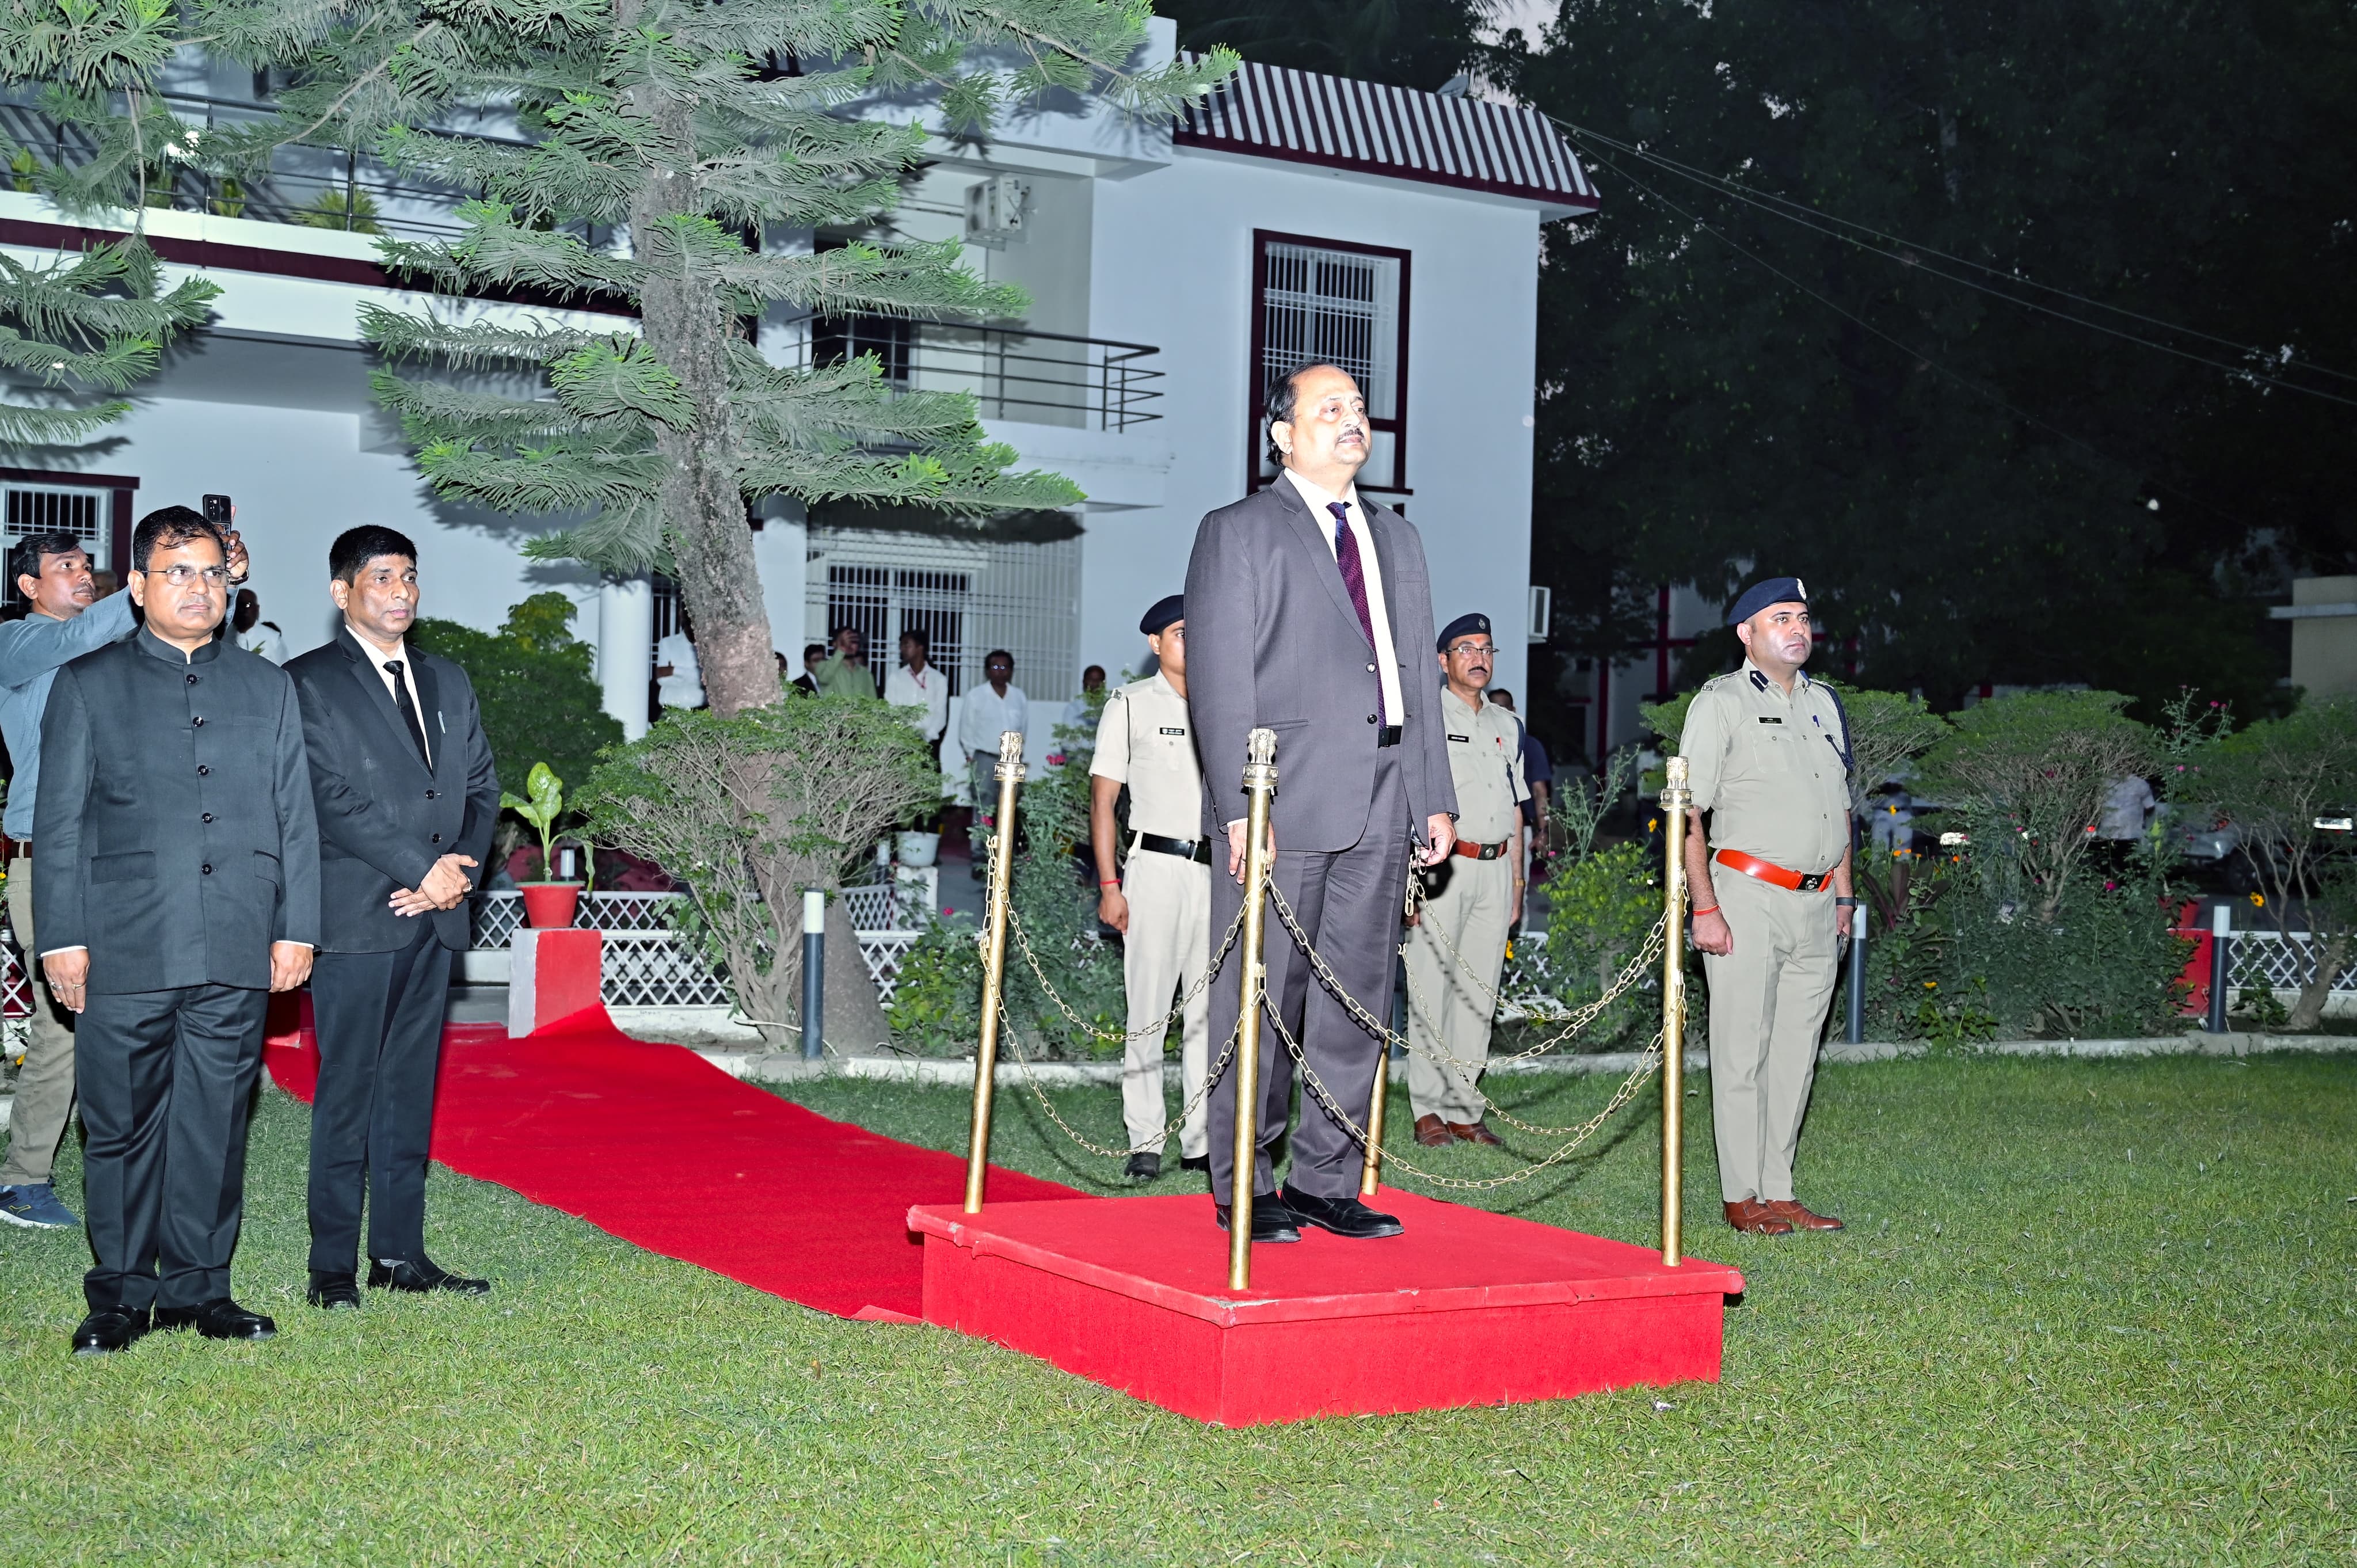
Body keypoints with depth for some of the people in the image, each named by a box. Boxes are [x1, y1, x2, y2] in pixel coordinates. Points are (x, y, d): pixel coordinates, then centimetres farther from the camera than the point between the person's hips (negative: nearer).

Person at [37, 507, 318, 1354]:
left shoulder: (268, 688, 14)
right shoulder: (86, 686, 7)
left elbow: (295, 815, 12)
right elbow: (59, 823, 4)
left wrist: (297, 927, 5)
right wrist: (62, 938, -3)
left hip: (238, 951, 2)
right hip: (125, 950, -2)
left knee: (216, 1123, 5)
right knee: (122, 1125, 3)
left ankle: (197, 1285, 15)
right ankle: (122, 1294, 14)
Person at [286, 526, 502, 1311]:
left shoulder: (449, 681, 17)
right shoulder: (309, 683, -3)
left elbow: (482, 785, 14)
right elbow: (331, 798, -12)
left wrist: (462, 868, -4)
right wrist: (422, 868, -15)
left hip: (434, 916, 6)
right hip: (354, 917, -6)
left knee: (411, 1087, 9)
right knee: (347, 1091, -3)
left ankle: (399, 1253, 15)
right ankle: (333, 1267, 3)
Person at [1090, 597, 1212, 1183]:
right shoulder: (1131, 704, 5)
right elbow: (1103, 799, 2)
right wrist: (1109, 885, -6)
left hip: (1219, 869, 3)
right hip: (1156, 864, -3)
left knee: (1211, 1010, 3)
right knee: (1149, 1008, -3)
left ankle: (1203, 1141, 8)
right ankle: (1145, 1144, 1)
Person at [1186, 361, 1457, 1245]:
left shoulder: (1396, 539, 20)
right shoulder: (1238, 534, 1)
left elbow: (1416, 675, 19)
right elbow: (1220, 681, -6)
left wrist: (1435, 796, 11)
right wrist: (1240, 805, -15)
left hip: (1380, 805, 6)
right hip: (1284, 804, -6)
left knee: (1357, 1002, 7)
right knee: (1261, 1001, -2)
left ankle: (1326, 1180, 16)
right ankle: (1243, 1187, 7)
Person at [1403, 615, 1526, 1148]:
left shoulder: (1507, 725, 19)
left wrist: (1516, 880, 17)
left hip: (1494, 869, 6)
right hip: (1442, 866, -6)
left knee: (1479, 994, 4)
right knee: (1432, 990, -7)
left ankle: (1463, 1110, 8)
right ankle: (1428, 1110, -3)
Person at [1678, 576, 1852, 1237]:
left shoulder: (1825, 703, 17)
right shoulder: (1722, 701, -2)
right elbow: (1687, 812, -7)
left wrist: (1842, 897, 18)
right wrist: (1705, 907, -14)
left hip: (1816, 906, 6)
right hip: (1748, 897, -6)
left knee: (1796, 1054, 7)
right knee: (1743, 1053, -4)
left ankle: (1778, 1192, 14)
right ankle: (1742, 1197, 3)